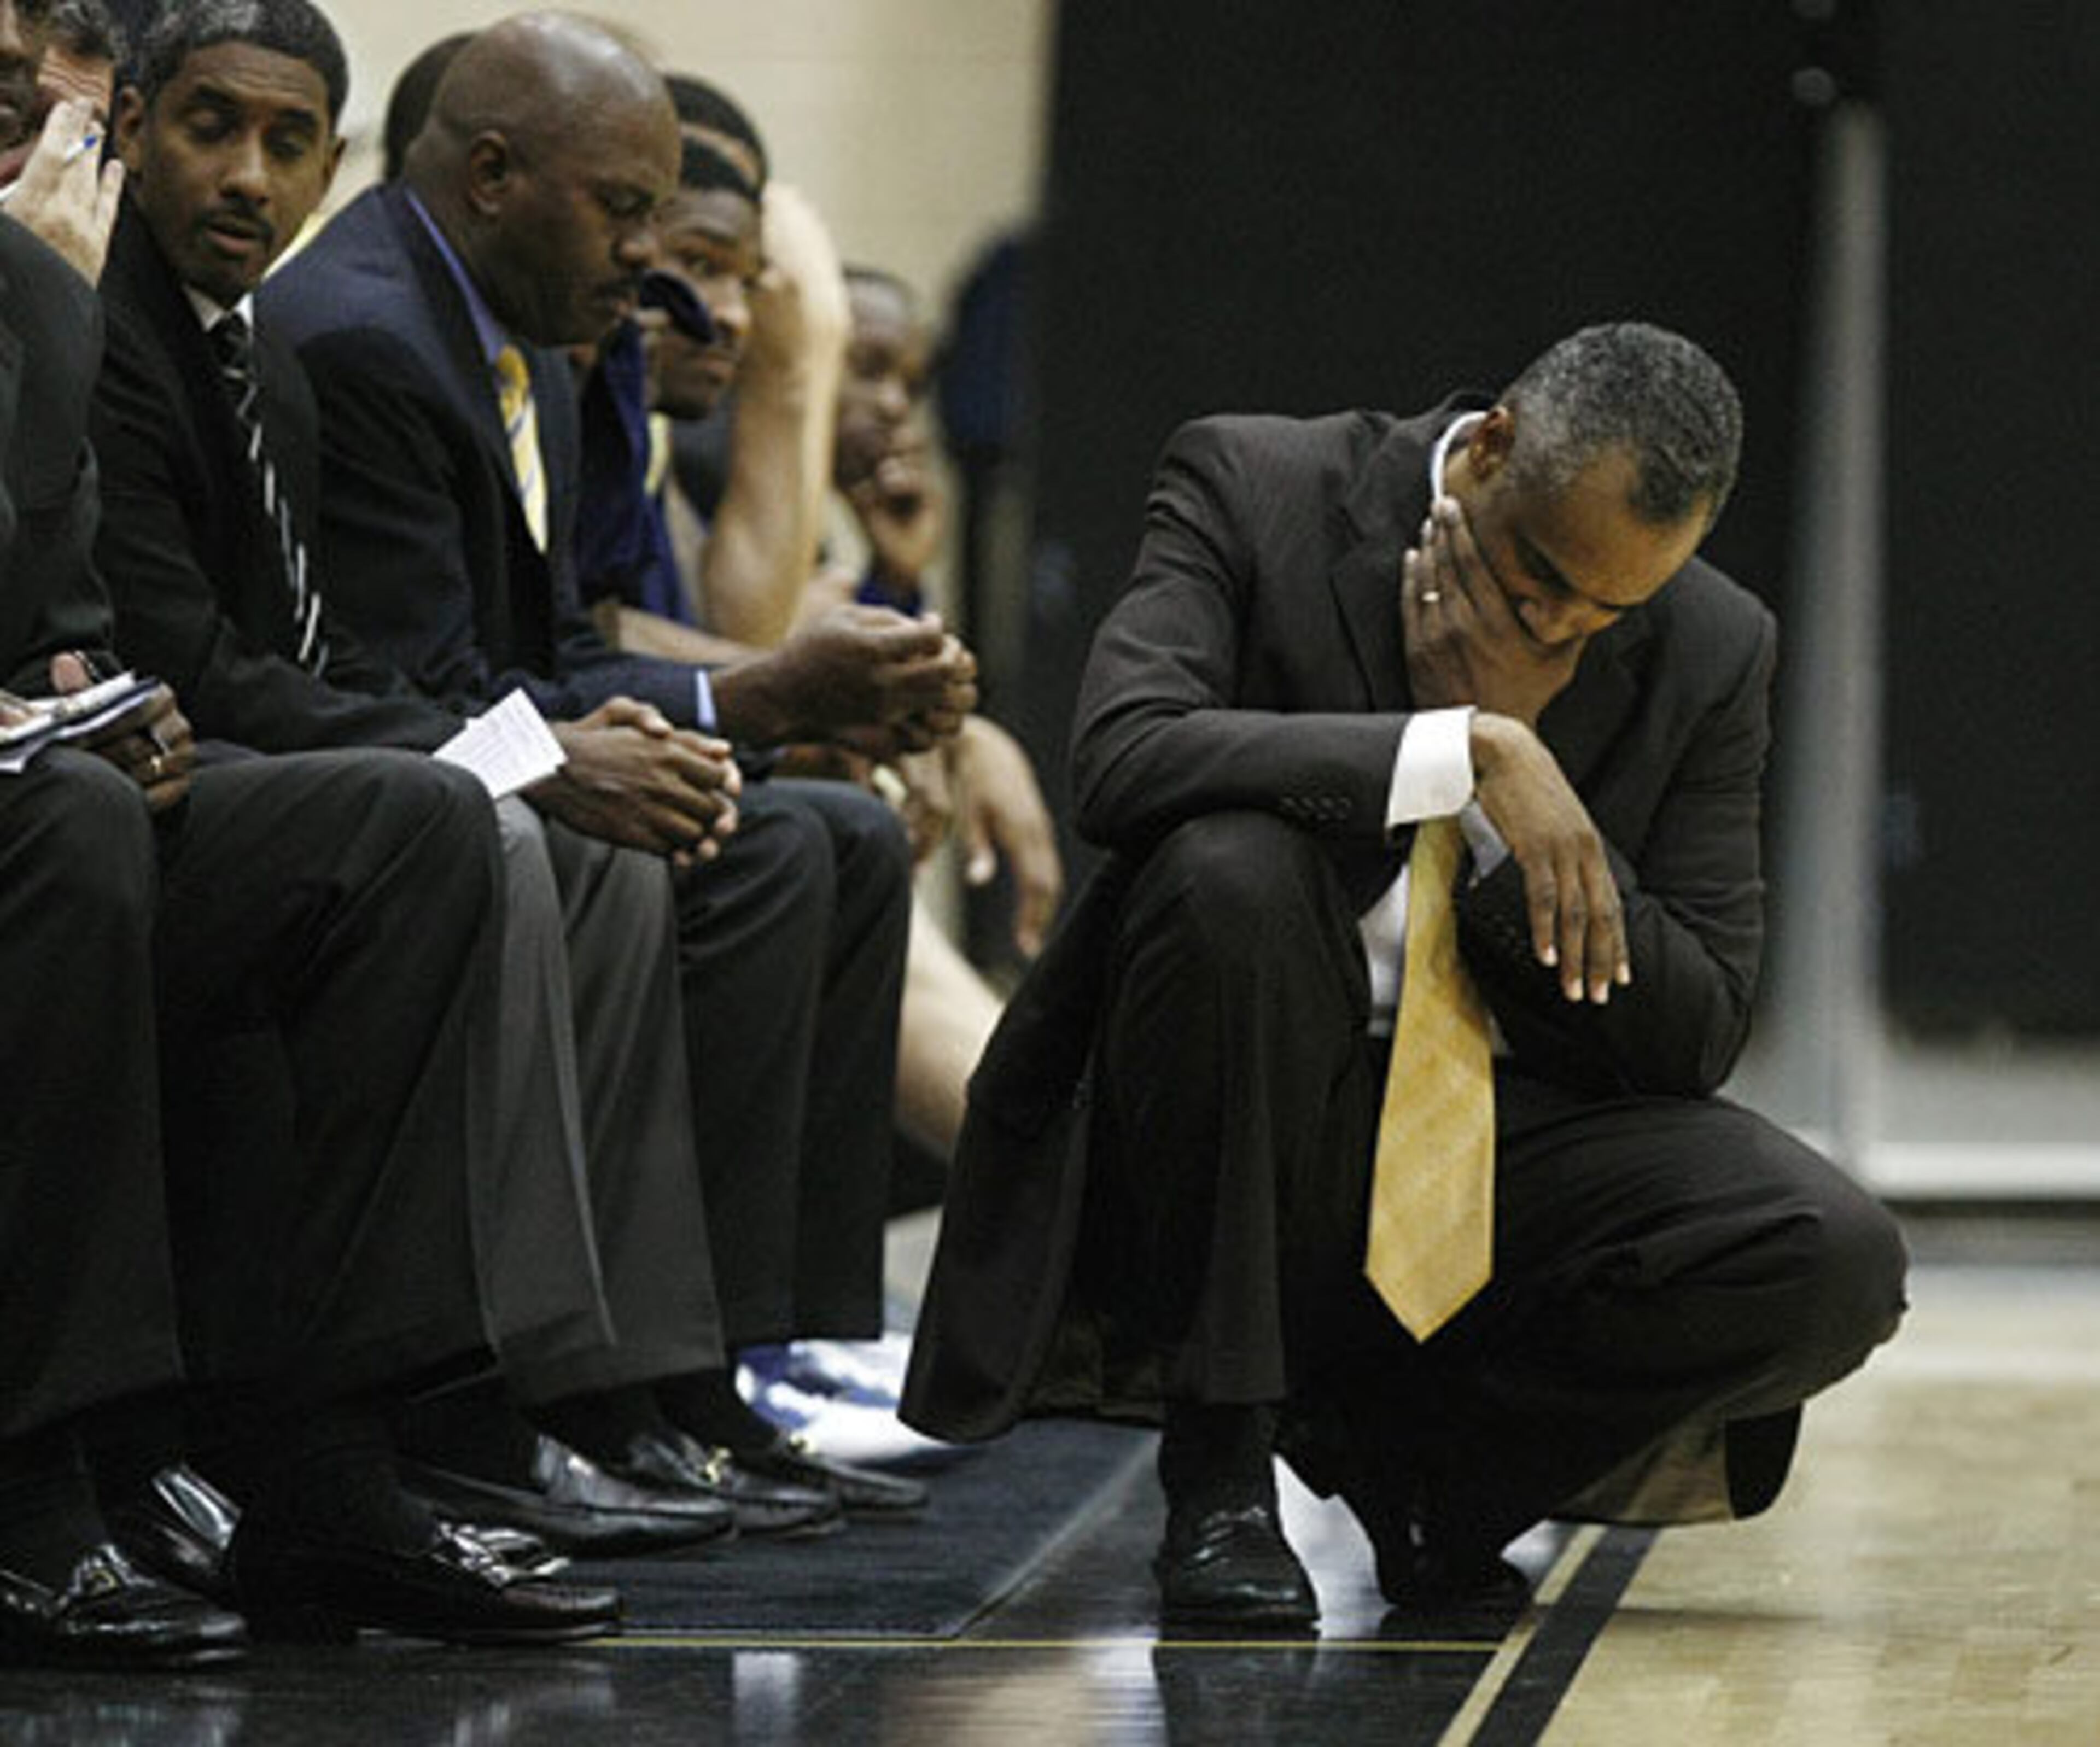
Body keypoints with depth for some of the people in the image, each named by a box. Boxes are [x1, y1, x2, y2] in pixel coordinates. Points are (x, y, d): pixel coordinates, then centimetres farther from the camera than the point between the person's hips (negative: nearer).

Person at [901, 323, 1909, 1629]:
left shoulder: (1714, 650, 0)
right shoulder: (1254, 490, -7)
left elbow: (1695, 1034, -4)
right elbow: (1123, 760, -25)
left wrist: (1520, 759, -15)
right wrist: (1469, 749, -29)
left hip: (1501, 1148, 2)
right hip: (1260, 1131, -2)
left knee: (1836, 1264, -24)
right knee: (1230, 865, -35)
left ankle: (1405, 1438, 3)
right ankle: (1217, 1467, -19)